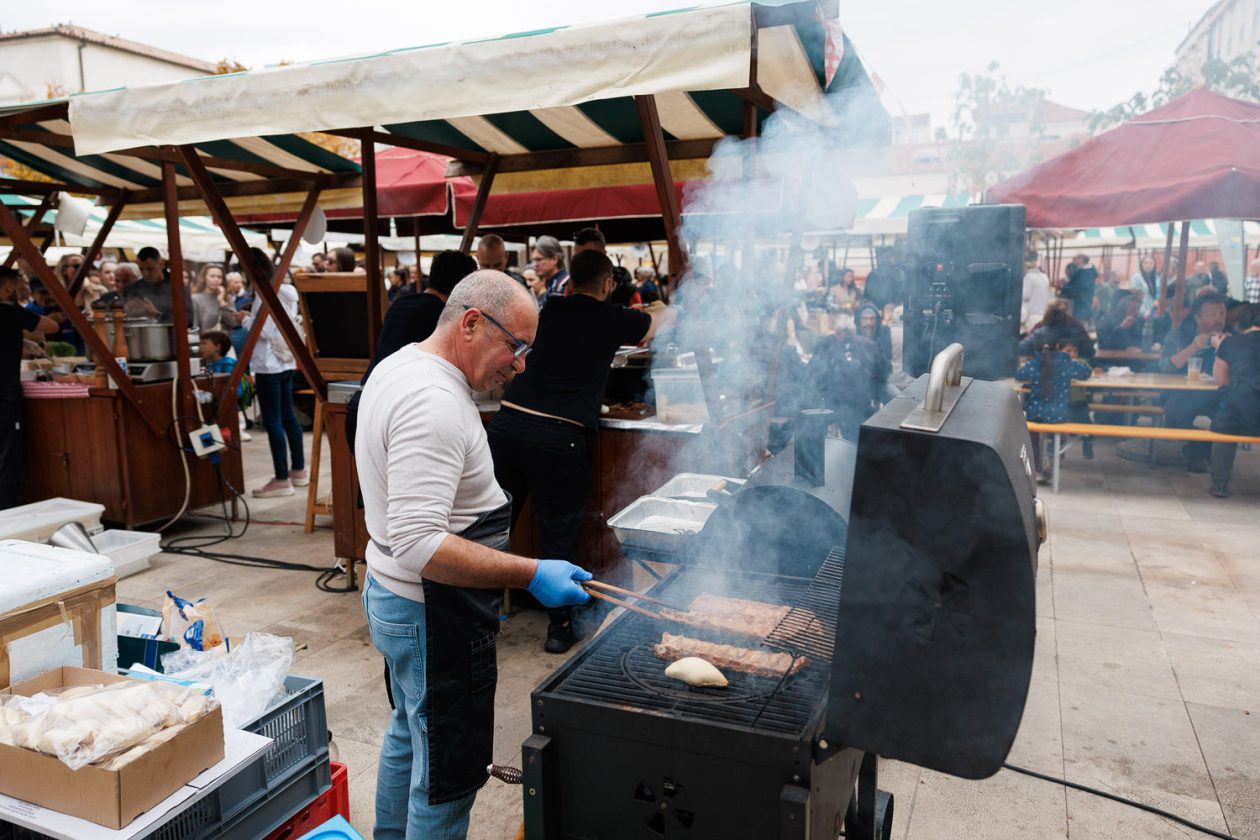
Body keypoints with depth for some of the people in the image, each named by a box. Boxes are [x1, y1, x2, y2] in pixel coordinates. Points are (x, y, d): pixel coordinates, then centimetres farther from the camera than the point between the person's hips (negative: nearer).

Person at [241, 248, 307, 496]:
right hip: (287, 361, 9)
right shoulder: (287, 290, 10)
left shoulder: (265, 294, -16)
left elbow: (261, 331, -18)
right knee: (288, 416, 15)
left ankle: (282, 479, -1)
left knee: (273, 421, -4)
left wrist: (245, 320, -2)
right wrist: (252, 317, 16)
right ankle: (298, 470, 23)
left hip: (268, 364, -9)